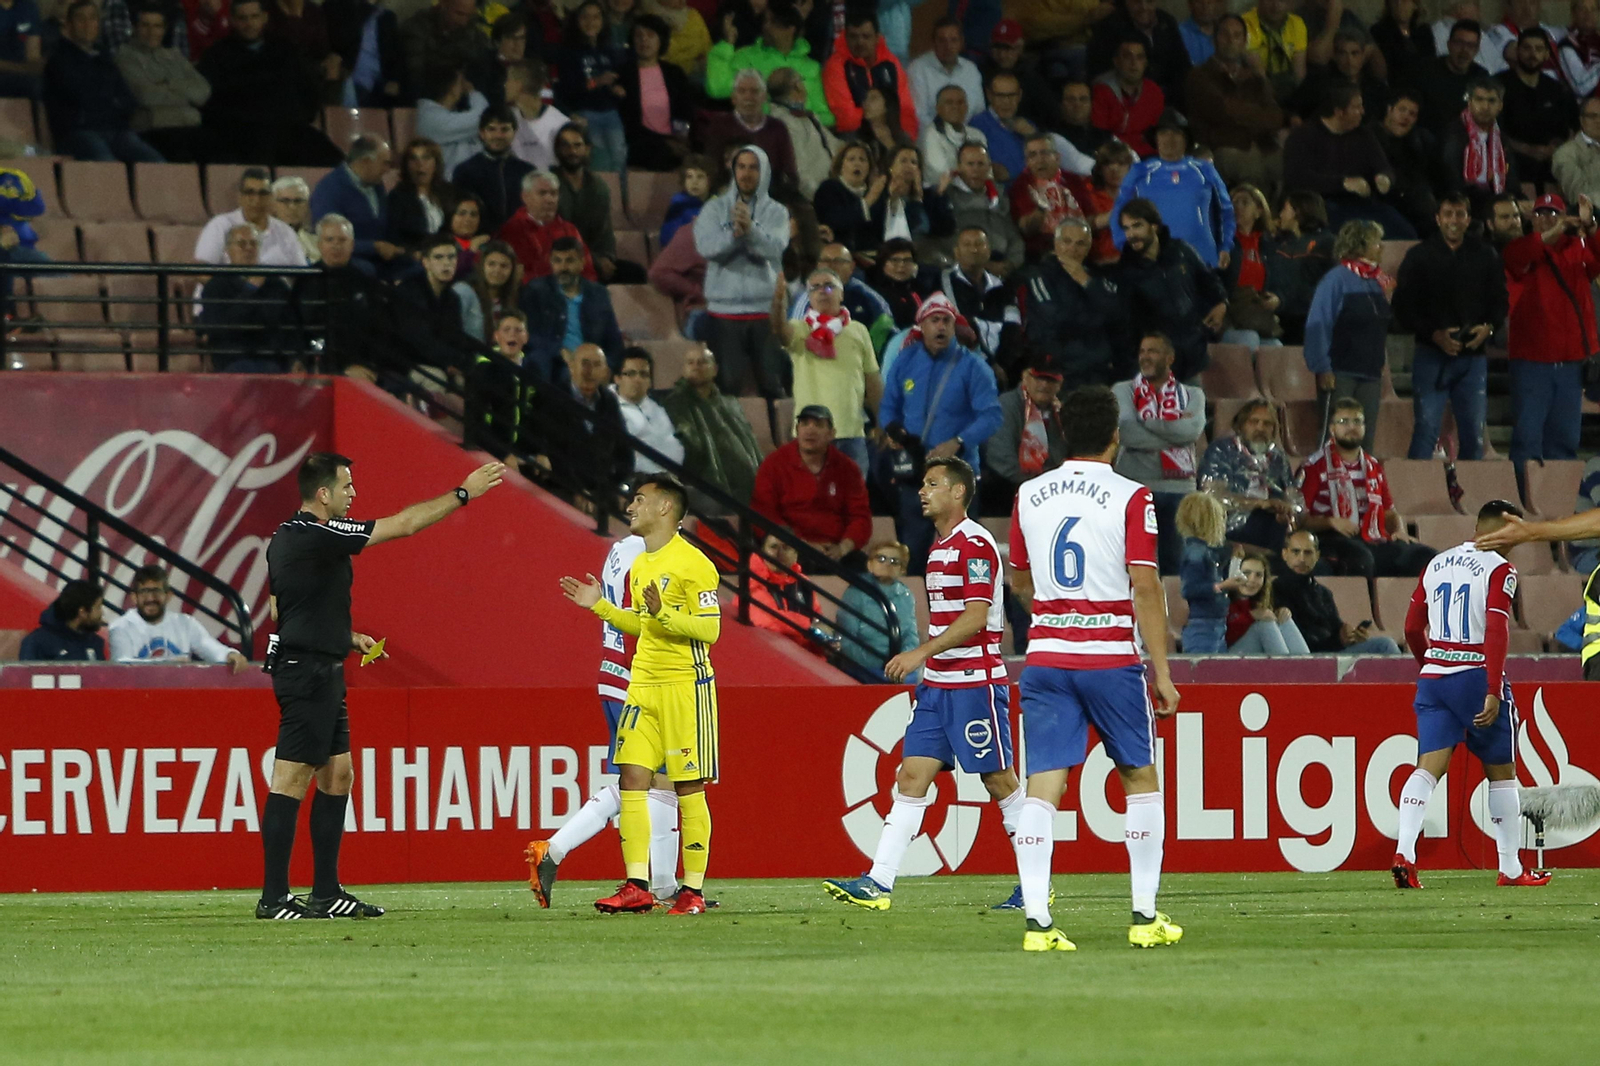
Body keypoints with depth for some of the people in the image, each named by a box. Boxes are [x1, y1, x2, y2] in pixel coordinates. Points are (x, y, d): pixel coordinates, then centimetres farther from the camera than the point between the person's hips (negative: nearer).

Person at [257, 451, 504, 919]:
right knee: (291, 779, -9)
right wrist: (463, 494, -4)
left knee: (337, 774, 13)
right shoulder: (320, 535, -16)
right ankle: (274, 897, -9)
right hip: (309, 671, -11)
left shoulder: (285, 538, 14)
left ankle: (327, 893, 14)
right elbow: (404, 525, -13)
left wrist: (347, 638, 23)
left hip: (317, 670, 11)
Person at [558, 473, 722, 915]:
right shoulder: (639, 566, 15)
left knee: (689, 787, -3)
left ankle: (693, 890, 2)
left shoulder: (692, 563, -10)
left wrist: (664, 614, -25)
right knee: (632, 779, -1)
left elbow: (709, 629, -14)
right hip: (643, 684, 8)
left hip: (686, 684, -8)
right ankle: (637, 887, -1)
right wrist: (601, 607, 17)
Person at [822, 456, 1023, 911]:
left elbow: (975, 618, -21)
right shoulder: (939, 548, 16)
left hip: (976, 682, -9)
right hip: (937, 685, 9)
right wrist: (922, 664, 21)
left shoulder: (975, 544, -13)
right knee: (911, 774, 1)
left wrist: (921, 653, -25)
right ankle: (878, 883, -4)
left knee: (1000, 780, -2)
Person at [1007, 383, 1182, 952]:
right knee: (1141, 779, 13)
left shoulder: (1030, 495, 6)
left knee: (1042, 787, -2)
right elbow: (1145, 586, -11)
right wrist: (1161, 671, -5)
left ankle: (1037, 920, -11)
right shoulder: (1130, 498, -7)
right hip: (1111, 657, -3)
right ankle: (1145, 915, 12)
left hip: (1045, 657, 3)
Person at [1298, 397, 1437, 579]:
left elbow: (1390, 512, 31)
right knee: (1361, 558, -41)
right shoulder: (1316, 466, 6)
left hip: (1375, 542, 6)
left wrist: (1399, 530, 9)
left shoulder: (1373, 467, 25)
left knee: (1424, 556, -19)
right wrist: (1330, 522, -18)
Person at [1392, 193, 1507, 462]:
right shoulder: (1420, 256, 2)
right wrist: (1435, 334, -13)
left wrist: (1488, 327, -8)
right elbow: (1403, 308, 0)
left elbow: (1500, 301, 13)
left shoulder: (1485, 255, 8)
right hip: (1431, 355, -2)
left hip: (1473, 354, 2)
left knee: (1473, 431, 3)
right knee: (1427, 428, -8)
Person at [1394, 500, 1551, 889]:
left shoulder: (1436, 564, 12)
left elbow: (1412, 628, 17)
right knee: (1501, 772, 9)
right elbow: (1496, 632, -17)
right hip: (1477, 677, -5)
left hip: (1433, 677, 5)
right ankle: (1510, 869, 14)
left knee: (1429, 767, -4)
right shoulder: (1499, 570, -7)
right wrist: (1493, 693, -19)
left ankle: (1404, 853, -25)